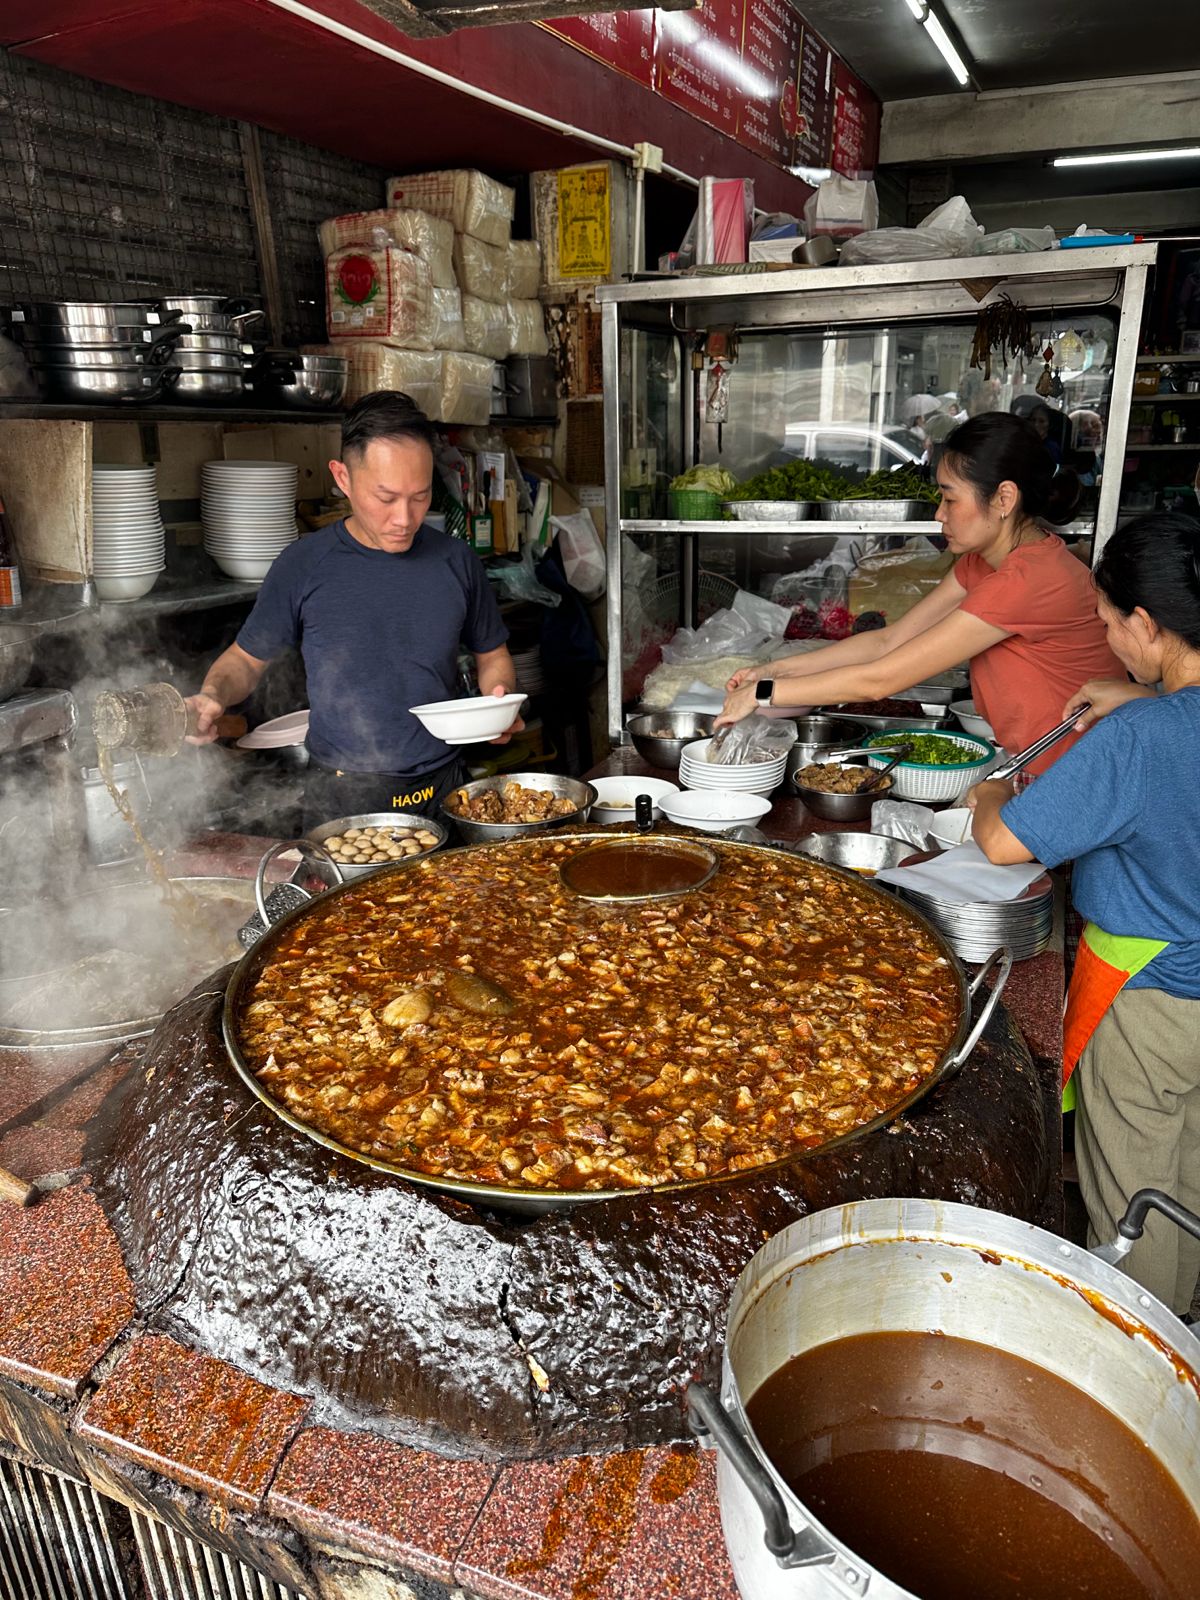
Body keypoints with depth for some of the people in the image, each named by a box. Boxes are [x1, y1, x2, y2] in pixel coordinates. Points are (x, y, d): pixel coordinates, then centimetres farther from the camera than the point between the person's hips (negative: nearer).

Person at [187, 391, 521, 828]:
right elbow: (245, 659, 5)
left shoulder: (457, 561, 0)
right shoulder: (303, 566, -6)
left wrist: (500, 697, -8)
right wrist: (213, 695, -16)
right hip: (340, 797, -2)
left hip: (442, 788, 2)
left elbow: (492, 656, 13)